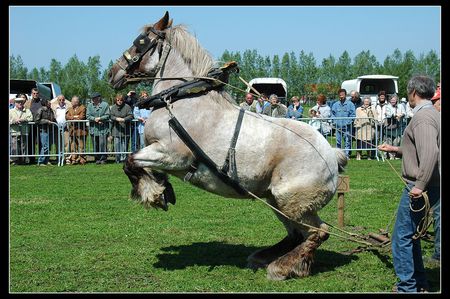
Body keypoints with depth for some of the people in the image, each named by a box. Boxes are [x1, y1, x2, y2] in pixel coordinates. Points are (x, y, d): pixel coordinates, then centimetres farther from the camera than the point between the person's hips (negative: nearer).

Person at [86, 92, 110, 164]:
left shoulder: (105, 105, 2)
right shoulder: (90, 105, 11)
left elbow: (107, 115, -2)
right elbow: (88, 116, 4)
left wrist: (100, 118, -13)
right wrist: (94, 119, -11)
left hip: (103, 129, -3)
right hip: (93, 128, 3)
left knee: (102, 144, -8)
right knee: (95, 145, 4)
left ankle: (103, 159, 0)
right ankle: (97, 159, 11)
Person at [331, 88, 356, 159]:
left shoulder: (350, 104, 1)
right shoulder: (335, 105, 10)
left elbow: (352, 114, 1)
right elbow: (333, 114, 15)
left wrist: (349, 121, -9)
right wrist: (335, 121, 1)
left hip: (347, 126, -3)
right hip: (338, 126, 3)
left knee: (347, 140, -5)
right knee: (338, 141, 6)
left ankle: (347, 154, 1)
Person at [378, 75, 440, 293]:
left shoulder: (423, 117, -17)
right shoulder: (432, 114, 16)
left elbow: (430, 152, -31)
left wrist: (420, 185, -31)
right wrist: (395, 150, 31)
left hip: (418, 189, -10)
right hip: (425, 186, 10)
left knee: (402, 236, -3)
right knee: (410, 233, 20)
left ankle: (407, 287, 3)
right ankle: (419, 282, 29)